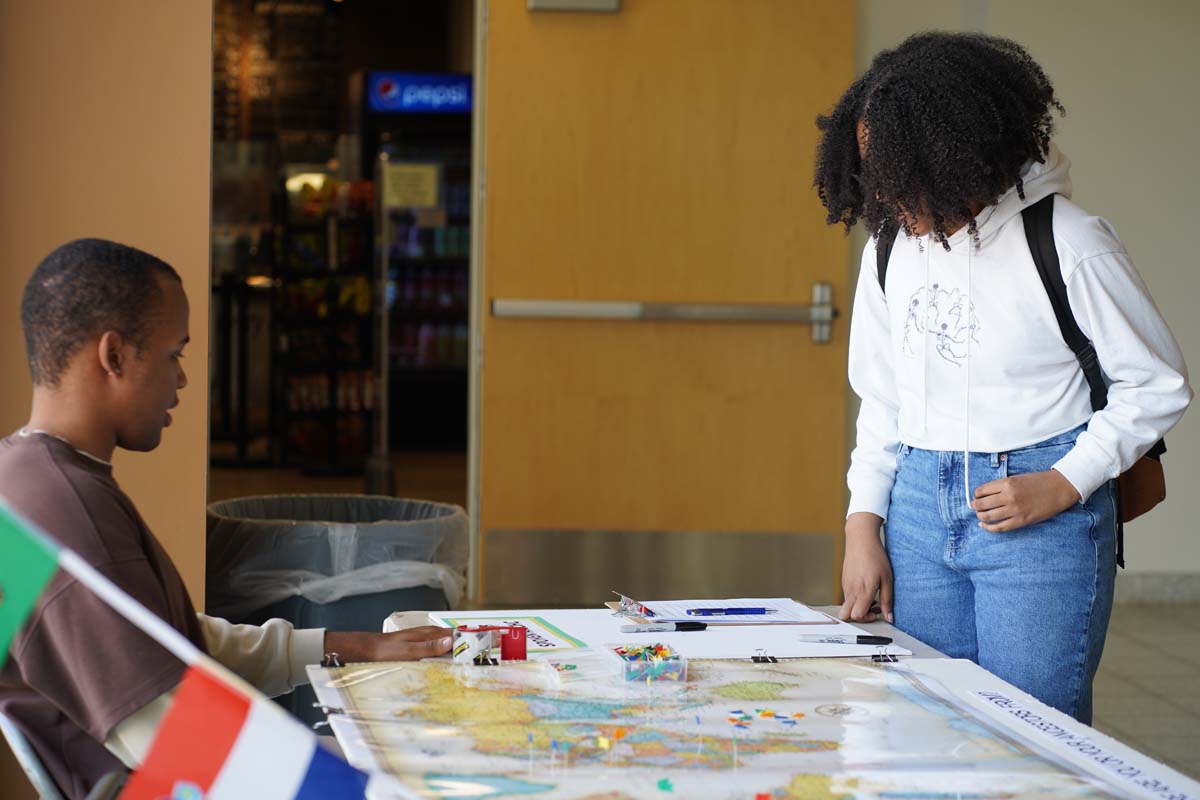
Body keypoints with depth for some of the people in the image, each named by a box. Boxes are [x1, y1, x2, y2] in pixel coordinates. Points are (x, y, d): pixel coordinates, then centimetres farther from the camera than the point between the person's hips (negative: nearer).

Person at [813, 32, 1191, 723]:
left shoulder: (1069, 244, -10)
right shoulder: (892, 244, 7)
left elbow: (1159, 385, -4)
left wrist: (1061, 486, -11)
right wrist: (864, 523, 6)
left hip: (1043, 518, -5)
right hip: (918, 509, 6)